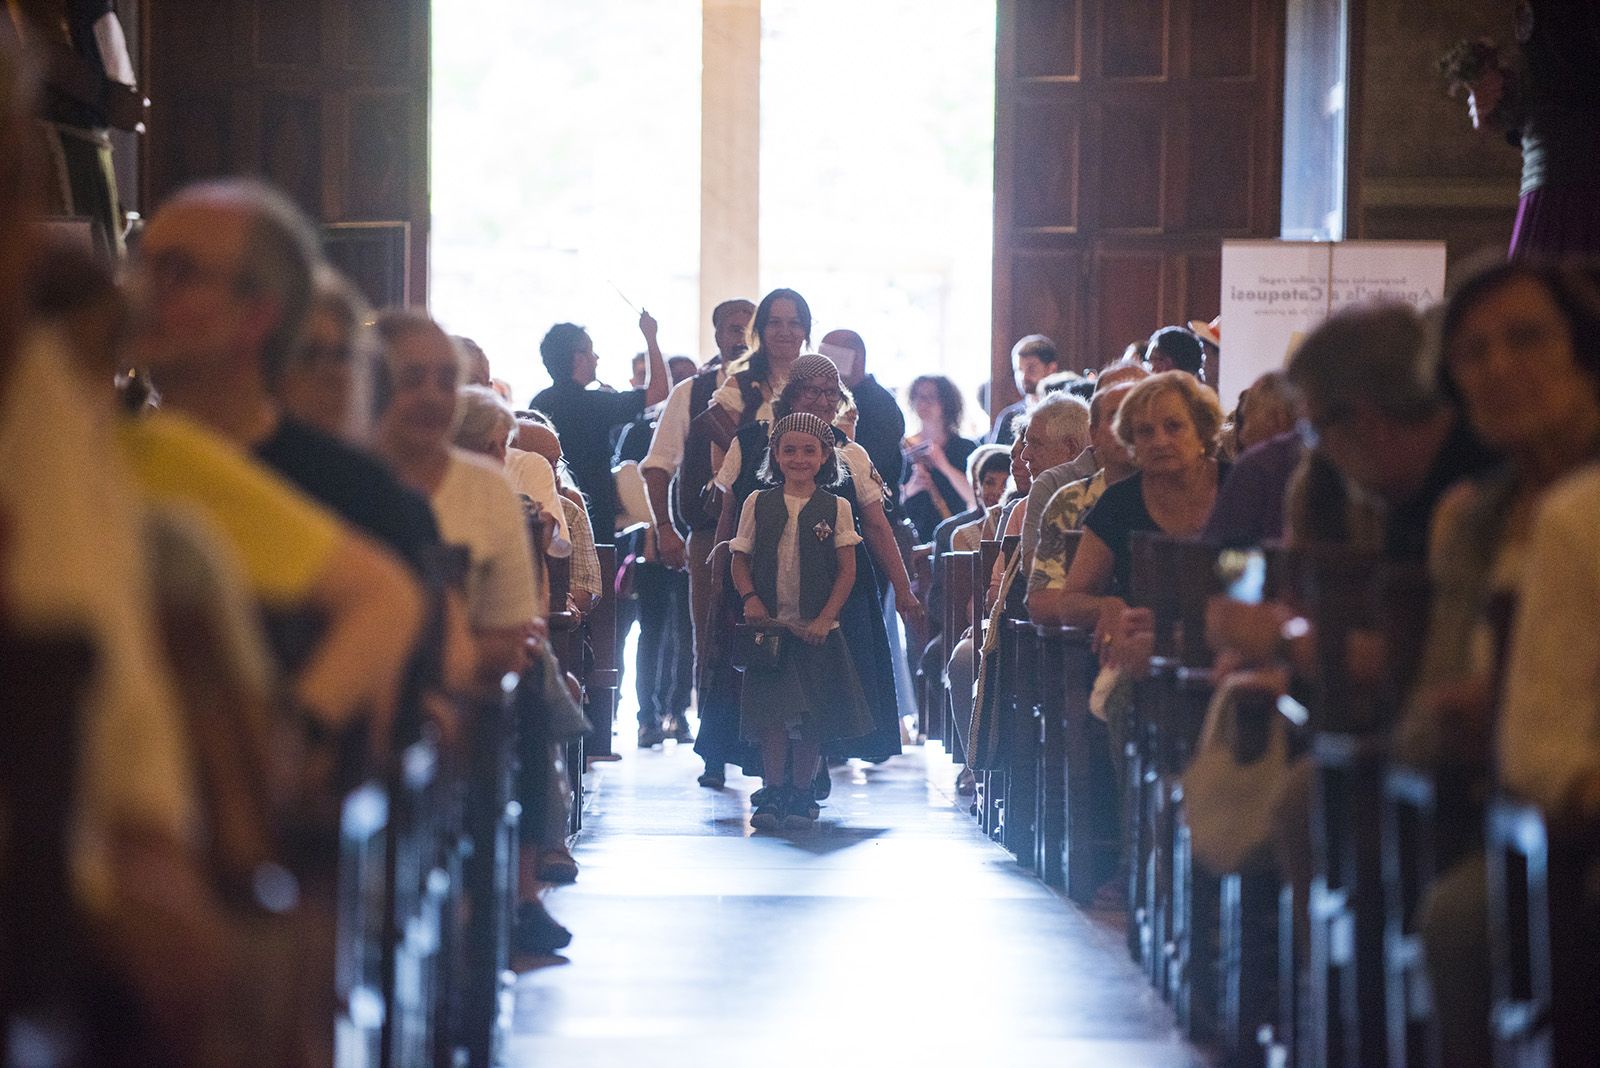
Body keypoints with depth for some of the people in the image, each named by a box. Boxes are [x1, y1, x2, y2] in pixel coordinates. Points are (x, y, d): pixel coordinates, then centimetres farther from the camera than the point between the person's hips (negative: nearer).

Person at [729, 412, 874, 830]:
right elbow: (740, 559, 8)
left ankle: (800, 794, 14)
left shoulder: (835, 508, 2)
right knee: (772, 710, -8)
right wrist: (750, 598, -10)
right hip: (769, 624, 0)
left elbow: (847, 569, 1)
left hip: (816, 628, 0)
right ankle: (774, 792, -3)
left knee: (812, 717, 3)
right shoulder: (757, 504, 5)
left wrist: (824, 619, -8)